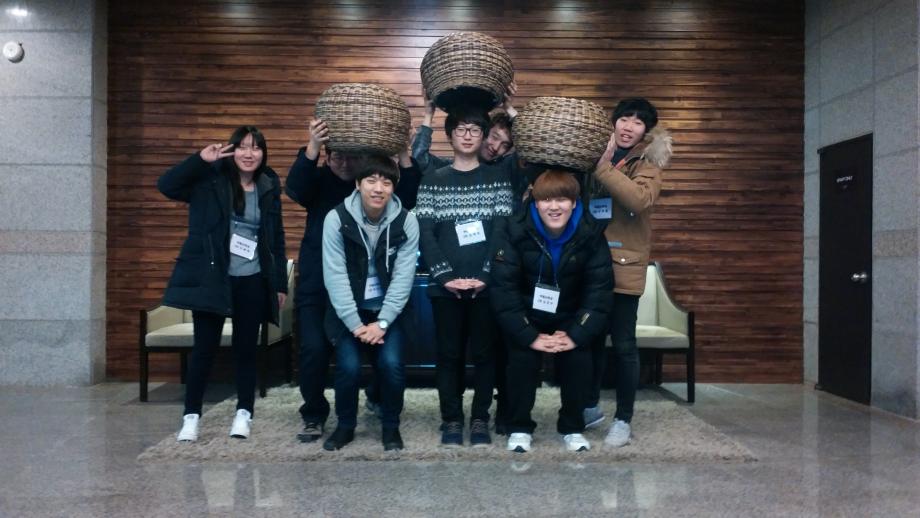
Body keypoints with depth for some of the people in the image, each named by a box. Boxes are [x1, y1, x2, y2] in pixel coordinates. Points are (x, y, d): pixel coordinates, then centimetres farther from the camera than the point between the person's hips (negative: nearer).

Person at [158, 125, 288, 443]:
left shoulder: (269, 189, 7)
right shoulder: (211, 180, -1)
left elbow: (277, 239, 10)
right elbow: (166, 186, -12)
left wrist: (280, 283, 8)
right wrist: (201, 160, -20)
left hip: (252, 281, 2)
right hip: (211, 278, -2)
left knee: (245, 348, 7)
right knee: (205, 347, 2)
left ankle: (244, 413, 17)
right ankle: (191, 416, 14)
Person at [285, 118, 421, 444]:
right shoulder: (319, 180, 0)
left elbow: (410, 197, -13)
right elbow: (294, 187, -22)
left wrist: (403, 154, -26)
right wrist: (313, 146, -37)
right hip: (318, 286, -1)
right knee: (314, 349, -7)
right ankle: (314, 416, 14)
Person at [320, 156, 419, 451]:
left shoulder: (406, 222, -10)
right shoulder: (337, 219, -13)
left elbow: (403, 277, -10)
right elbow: (335, 276, -14)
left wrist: (382, 322, -17)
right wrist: (355, 324, -19)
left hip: (387, 309, 1)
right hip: (348, 309, 0)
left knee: (391, 364, -16)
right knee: (348, 366, -16)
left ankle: (391, 426, 10)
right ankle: (345, 425, 12)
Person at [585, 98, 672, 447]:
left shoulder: (647, 163, -2)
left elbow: (641, 199, -23)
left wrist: (603, 168, -24)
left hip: (623, 267, -4)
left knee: (623, 345, 1)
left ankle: (623, 419, 15)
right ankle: (590, 406, 32)